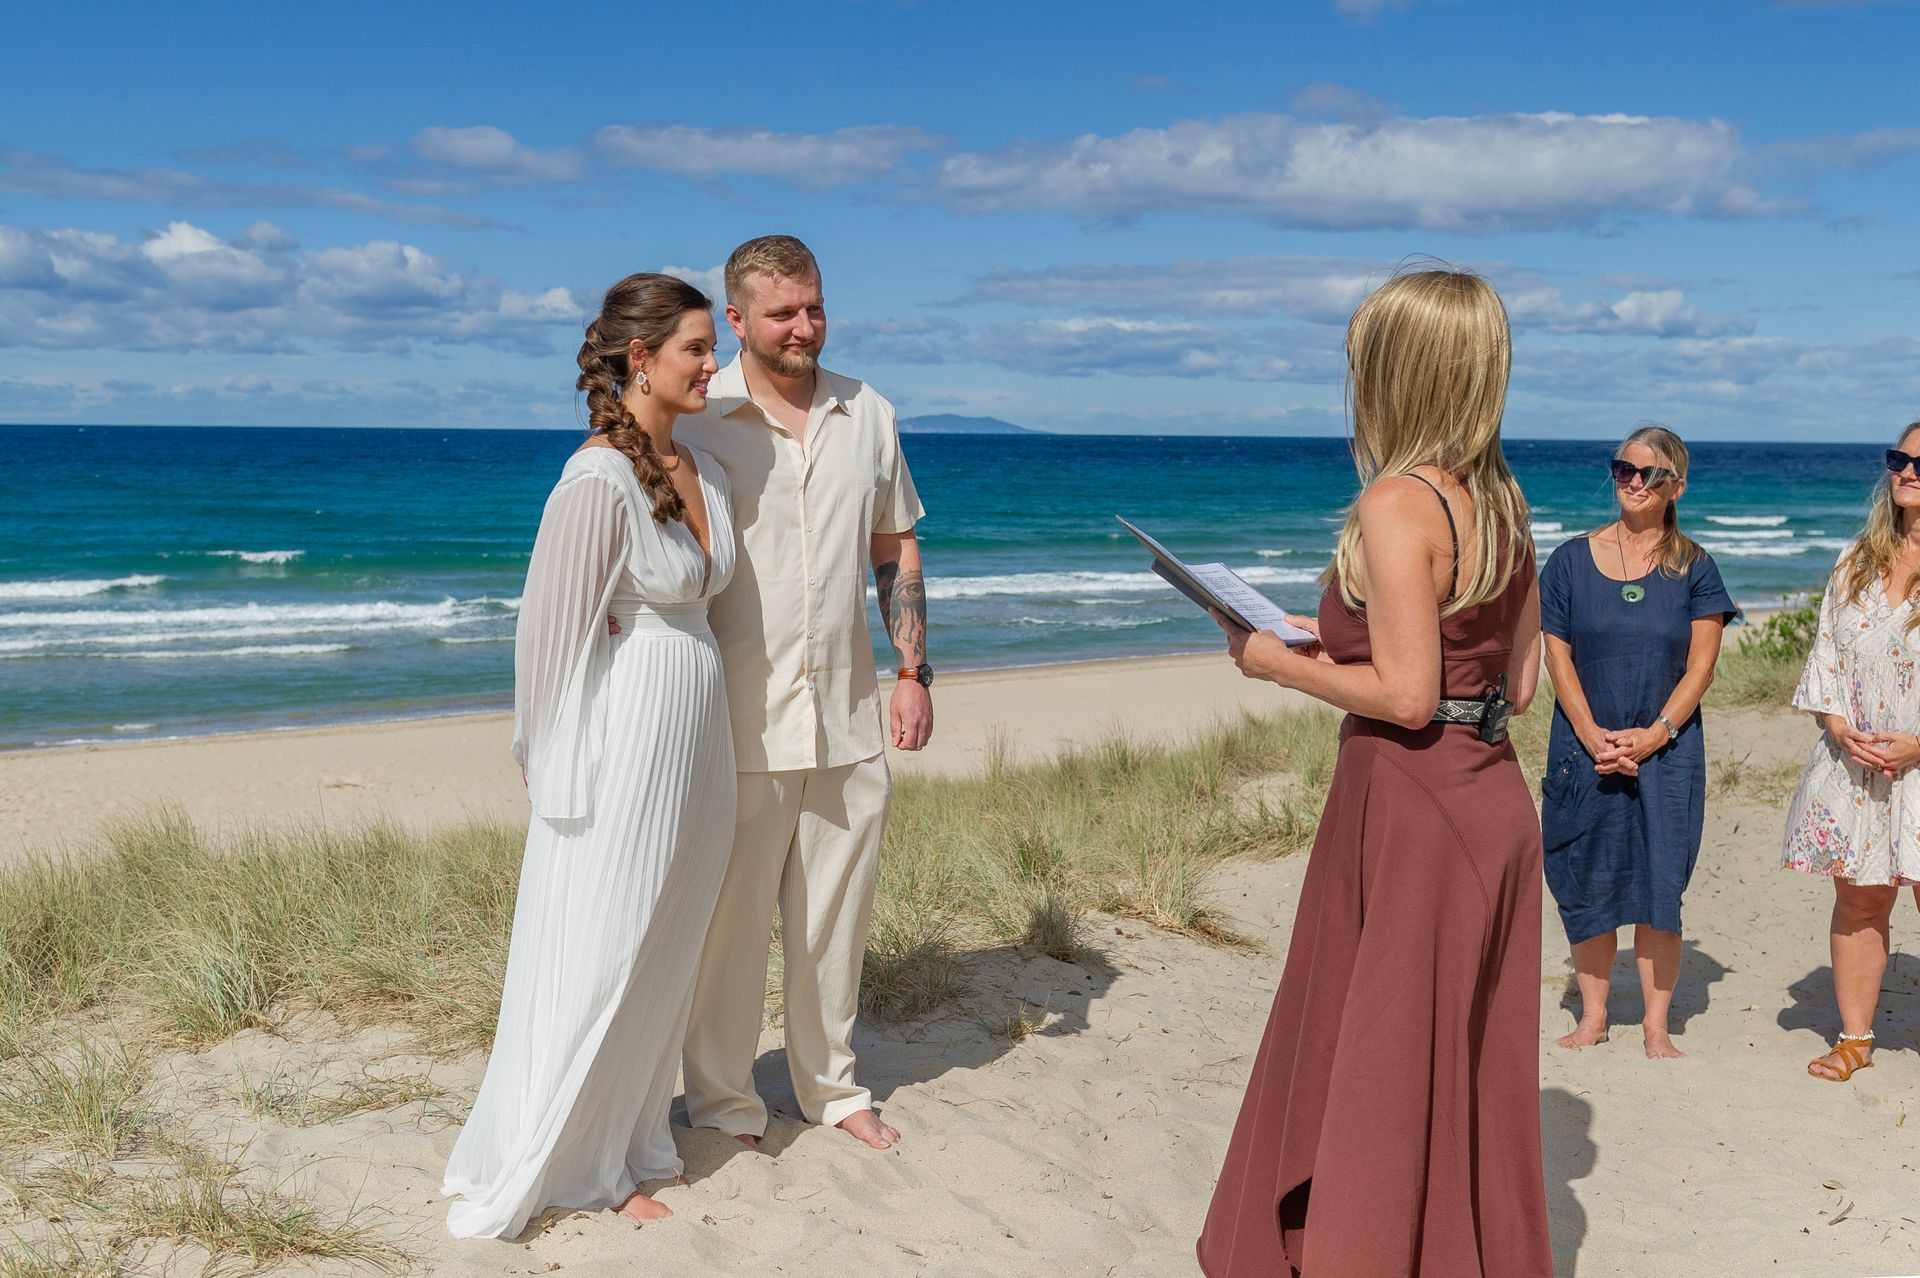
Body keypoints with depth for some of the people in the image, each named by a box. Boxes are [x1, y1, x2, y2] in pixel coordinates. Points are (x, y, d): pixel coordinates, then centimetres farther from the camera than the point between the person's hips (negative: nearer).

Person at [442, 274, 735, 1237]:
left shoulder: (701, 469, 7)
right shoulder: (598, 482, -18)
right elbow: (554, 634, -15)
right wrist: (566, 785, -12)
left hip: (696, 740, 8)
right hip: (625, 744, -8)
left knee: (662, 956, 16)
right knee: (593, 960, 2)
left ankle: (619, 1149, 32)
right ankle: (527, 1173, 19)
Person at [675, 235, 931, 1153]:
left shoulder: (868, 416, 9)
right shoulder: (696, 422, -6)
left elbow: (896, 551, 15)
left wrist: (913, 671, 7)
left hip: (849, 722, 4)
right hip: (740, 725, -4)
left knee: (835, 917, 14)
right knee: (729, 923, 4)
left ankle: (831, 1085, 32)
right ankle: (722, 1102, 22)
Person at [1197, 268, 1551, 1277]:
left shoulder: (1397, 503, -17)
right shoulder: (1501, 501, 8)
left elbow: (1406, 696, -21)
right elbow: (1518, 682, 12)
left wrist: (1278, 663, -8)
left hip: (1414, 807, -9)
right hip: (1493, 797, 9)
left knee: (1383, 1071, 5)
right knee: (1470, 1068, 18)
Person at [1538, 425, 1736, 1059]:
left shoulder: (1694, 567, 3)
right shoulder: (1571, 560, 3)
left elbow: (1701, 665, -1)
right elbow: (1556, 656, 0)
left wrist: (1654, 734, -12)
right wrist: (1592, 735, -10)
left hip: (1666, 750, -1)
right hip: (1584, 748, 1)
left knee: (1659, 888, 0)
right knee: (1586, 886, 5)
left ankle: (1656, 1025, 11)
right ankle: (1593, 1016, 17)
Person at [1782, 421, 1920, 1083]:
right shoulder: (1856, 562, 11)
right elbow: (1825, 652, 11)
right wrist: (1839, 728, -3)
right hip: (1854, 762, 4)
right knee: (1858, 900, 9)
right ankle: (1855, 1037, 21)